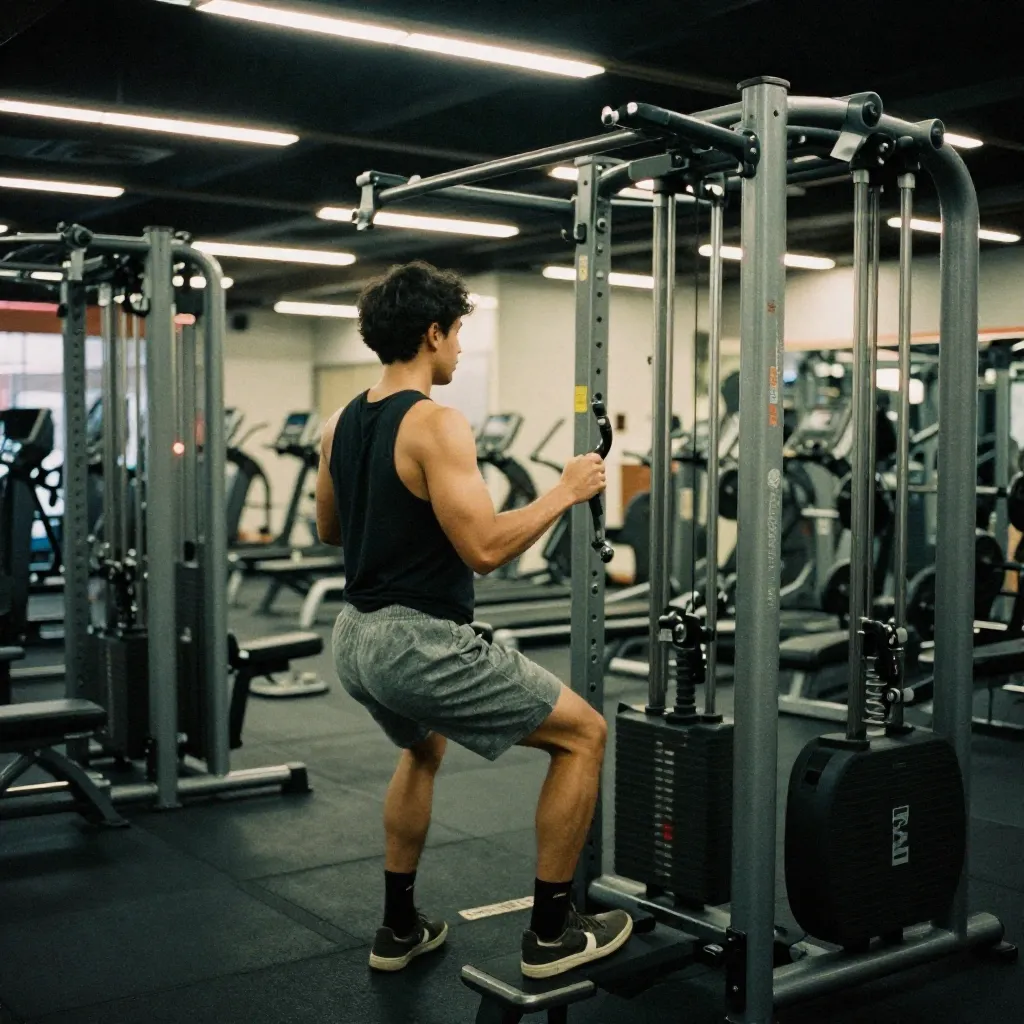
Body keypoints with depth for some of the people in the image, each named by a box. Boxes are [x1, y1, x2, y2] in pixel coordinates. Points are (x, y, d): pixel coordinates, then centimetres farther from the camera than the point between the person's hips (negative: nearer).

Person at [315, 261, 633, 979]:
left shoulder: (343, 423, 10)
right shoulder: (437, 425, -17)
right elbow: (484, 550, -24)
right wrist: (565, 492, -11)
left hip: (357, 637, 10)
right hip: (420, 642, -9)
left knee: (425, 749, 36)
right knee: (584, 734, 3)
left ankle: (401, 929, 37)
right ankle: (552, 933, 9)